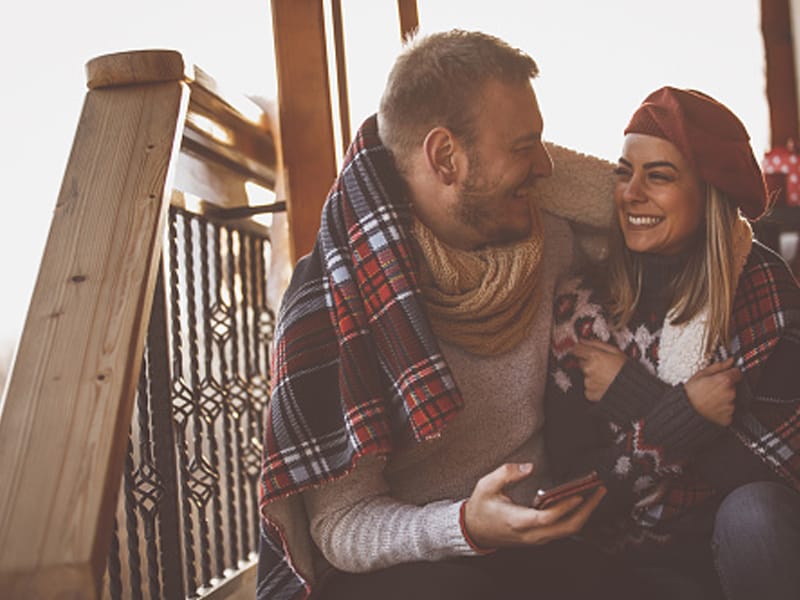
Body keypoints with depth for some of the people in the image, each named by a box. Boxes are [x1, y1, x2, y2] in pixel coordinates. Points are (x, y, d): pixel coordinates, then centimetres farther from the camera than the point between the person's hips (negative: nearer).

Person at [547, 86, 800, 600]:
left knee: (753, 515, -31)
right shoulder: (579, 305, -9)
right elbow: (573, 475, -9)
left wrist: (631, 396, -16)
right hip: (637, 554, -1)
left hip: (756, 538, 1)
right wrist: (687, 411, -21)